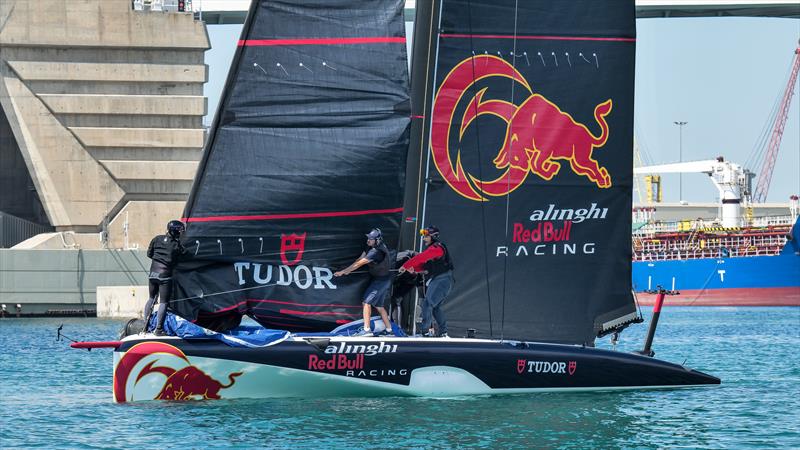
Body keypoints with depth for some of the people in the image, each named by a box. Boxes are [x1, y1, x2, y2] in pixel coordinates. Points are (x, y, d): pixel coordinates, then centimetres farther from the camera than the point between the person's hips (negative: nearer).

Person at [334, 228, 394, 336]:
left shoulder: (376, 252, -27)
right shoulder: (372, 248, 4)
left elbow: (359, 263, -26)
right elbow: (360, 259, 2)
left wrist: (343, 272, -23)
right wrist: (348, 270, -8)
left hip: (380, 281, -10)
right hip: (384, 280, 10)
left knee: (366, 302, -11)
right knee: (379, 306, 15)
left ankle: (367, 329, -15)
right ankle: (388, 330, 19)